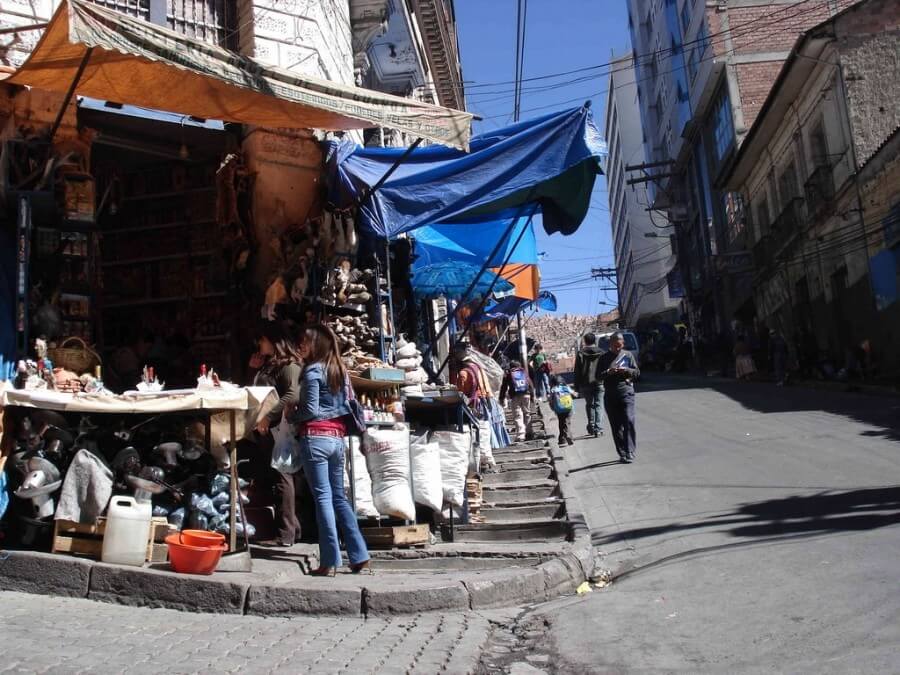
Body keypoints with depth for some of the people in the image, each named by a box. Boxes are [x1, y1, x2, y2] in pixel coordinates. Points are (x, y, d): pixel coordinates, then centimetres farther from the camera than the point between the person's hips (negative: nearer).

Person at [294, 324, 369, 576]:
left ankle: (330, 561, -1)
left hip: (315, 439, -7)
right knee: (339, 497, 12)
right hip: (337, 439, 7)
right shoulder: (340, 369, 14)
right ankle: (360, 556, 11)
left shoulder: (312, 370, -8)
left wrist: (290, 416, 4)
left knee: (323, 498, -4)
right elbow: (348, 404, 17)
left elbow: (311, 410, -12)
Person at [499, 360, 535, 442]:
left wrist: (502, 398, 5)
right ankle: (529, 433, 18)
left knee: (518, 416, -5)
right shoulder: (524, 371, 18)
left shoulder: (508, 373, 11)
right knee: (527, 414, 14)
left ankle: (520, 435, -15)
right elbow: (530, 384, 14)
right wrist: (532, 395, 17)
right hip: (526, 394, 3)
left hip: (515, 396, -2)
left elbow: (504, 387, 5)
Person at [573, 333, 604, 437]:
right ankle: (598, 428, -6)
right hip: (599, 383, 0)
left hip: (586, 384, 0)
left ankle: (591, 427, 13)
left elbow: (577, 372, -1)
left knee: (589, 405, 14)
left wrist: (577, 387, 4)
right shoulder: (601, 353, 3)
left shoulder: (580, 354, -1)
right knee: (597, 405, 4)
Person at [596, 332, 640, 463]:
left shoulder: (628, 355, 8)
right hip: (610, 396, 2)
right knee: (616, 426, 4)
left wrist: (626, 370, -12)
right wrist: (608, 372, -15)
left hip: (626, 393, -1)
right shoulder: (604, 358, 9)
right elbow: (598, 375, 4)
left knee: (629, 422, -14)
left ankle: (630, 452, -10)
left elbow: (637, 373, 8)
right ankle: (622, 453, 11)